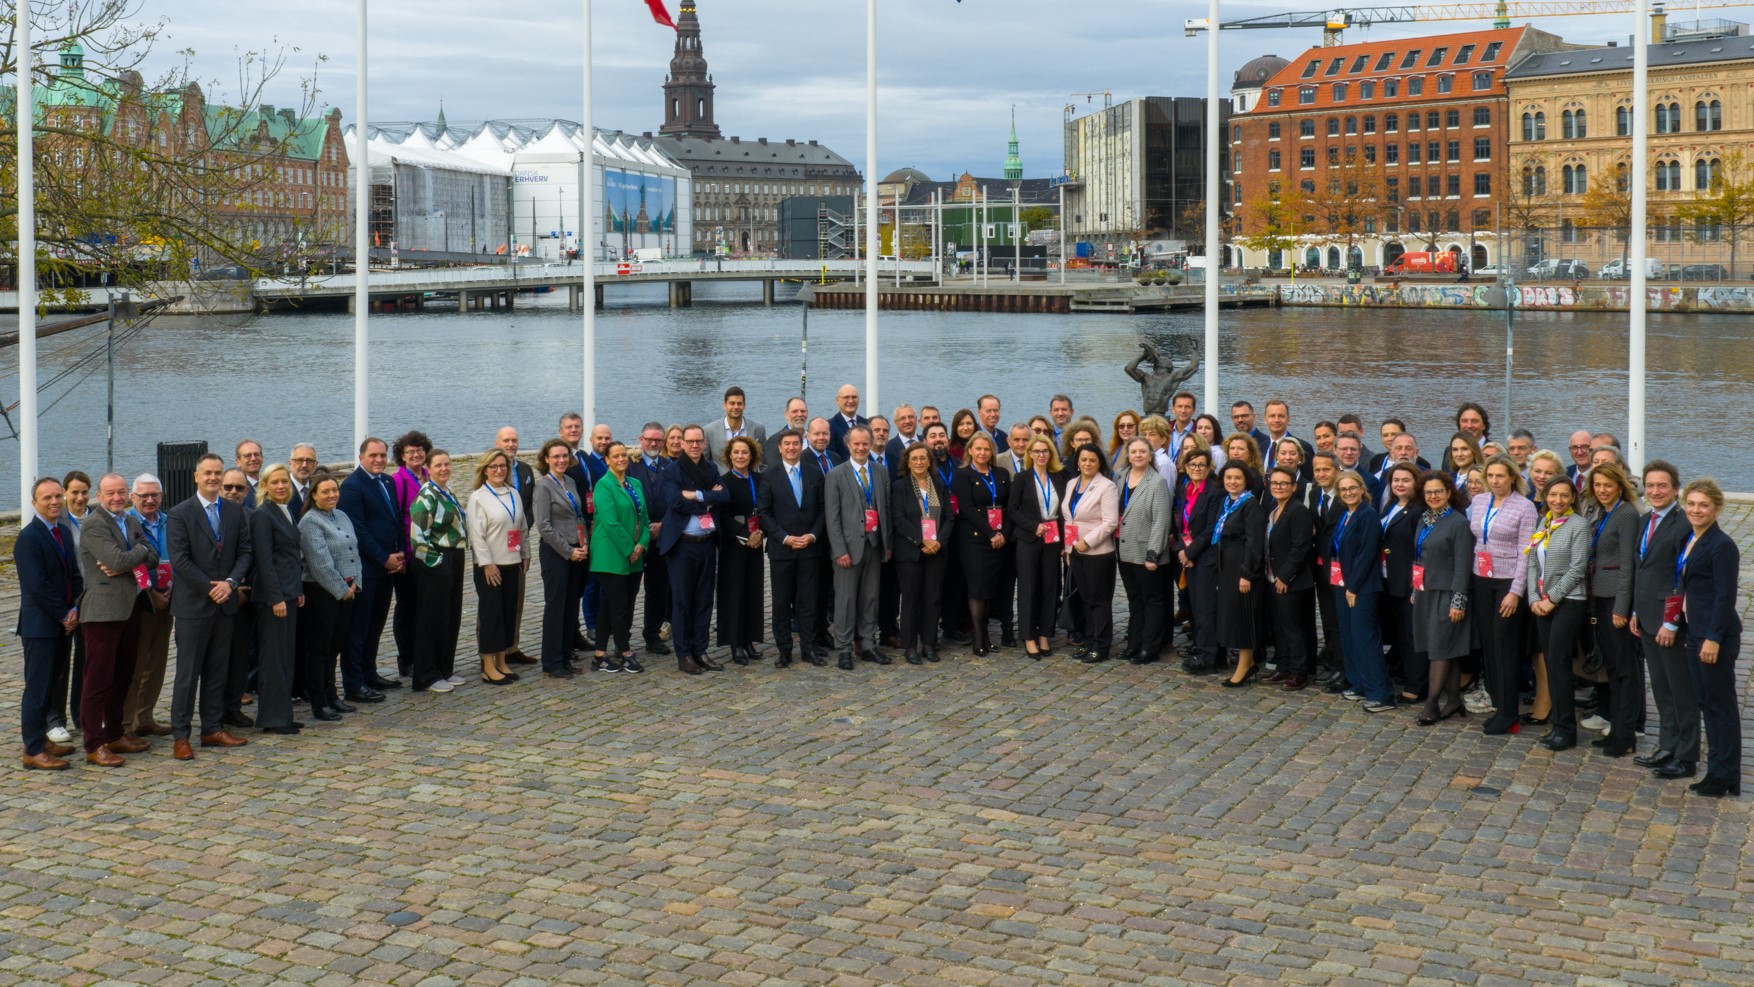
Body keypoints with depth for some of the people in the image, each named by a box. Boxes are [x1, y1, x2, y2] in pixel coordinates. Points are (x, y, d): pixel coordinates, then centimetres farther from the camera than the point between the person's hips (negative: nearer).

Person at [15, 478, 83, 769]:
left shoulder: (64, 530, 12)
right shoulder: (28, 538, -14)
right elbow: (37, 586, -18)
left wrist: (74, 610, -2)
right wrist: (63, 616, -13)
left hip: (63, 623, 8)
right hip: (40, 625, -8)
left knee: (51, 685, 13)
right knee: (37, 688, -4)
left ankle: (40, 739, 22)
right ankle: (33, 751, 1)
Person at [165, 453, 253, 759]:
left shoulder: (235, 512, 9)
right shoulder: (180, 514, -5)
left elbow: (244, 551, 7)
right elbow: (180, 560, -11)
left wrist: (231, 582, -10)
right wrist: (210, 587, -14)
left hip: (225, 601, 5)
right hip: (193, 604, -5)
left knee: (217, 670, 11)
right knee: (188, 672, -2)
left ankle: (212, 728, 19)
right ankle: (180, 735, 3)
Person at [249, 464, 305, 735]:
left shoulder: (287, 512, 14)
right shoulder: (262, 515, -12)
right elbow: (263, 560, -16)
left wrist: (299, 591, 15)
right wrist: (276, 598, -19)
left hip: (289, 593, 9)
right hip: (272, 595, -9)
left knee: (287, 656, 12)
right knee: (273, 657, -3)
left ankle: (282, 715, 19)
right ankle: (272, 719, 2)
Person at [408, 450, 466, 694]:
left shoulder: (447, 491, 12)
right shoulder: (426, 496, -15)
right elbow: (418, 534, -20)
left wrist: (455, 560, 17)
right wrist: (433, 560, -17)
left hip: (453, 559, 9)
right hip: (435, 563, -9)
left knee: (452, 617, 14)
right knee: (433, 618, -2)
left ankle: (445, 669, 25)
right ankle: (427, 677, 6)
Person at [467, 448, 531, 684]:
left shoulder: (514, 494, 11)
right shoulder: (478, 497, -7)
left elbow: (523, 527, 17)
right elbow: (475, 534, -12)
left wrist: (525, 554, 13)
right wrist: (487, 563, -16)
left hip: (512, 563, 6)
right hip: (489, 566, -6)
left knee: (509, 612, 9)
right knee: (490, 613, -3)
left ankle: (501, 662, 19)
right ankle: (488, 667, 3)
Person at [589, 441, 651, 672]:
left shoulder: (635, 484, 14)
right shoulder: (604, 485, -9)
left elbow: (644, 518, 14)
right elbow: (610, 522, -16)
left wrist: (641, 545, -3)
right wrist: (629, 549, -14)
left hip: (632, 556, 7)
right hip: (611, 556, -7)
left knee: (610, 606, 10)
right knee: (619, 606, -4)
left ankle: (601, 655, 14)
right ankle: (626, 654, 5)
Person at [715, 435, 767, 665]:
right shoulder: (725, 482, -6)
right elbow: (723, 517, -10)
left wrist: (760, 533, -7)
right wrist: (745, 536, -16)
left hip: (755, 543, 5)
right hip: (733, 545, -5)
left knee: (754, 591, 6)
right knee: (734, 592, -2)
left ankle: (749, 641, 14)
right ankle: (736, 644, 2)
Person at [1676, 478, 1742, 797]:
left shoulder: (1722, 546, -15)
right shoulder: (1689, 540, 11)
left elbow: (1725, 597, -18)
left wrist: (1713, 638, -20)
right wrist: (1679, 624, 13)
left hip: (1716, 636, -9)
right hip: (1695, 633, 9)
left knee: (1722, 704, 0)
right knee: (1706, 702, 14)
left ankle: (1726, 777, 8)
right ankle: (1717, 768, 23)